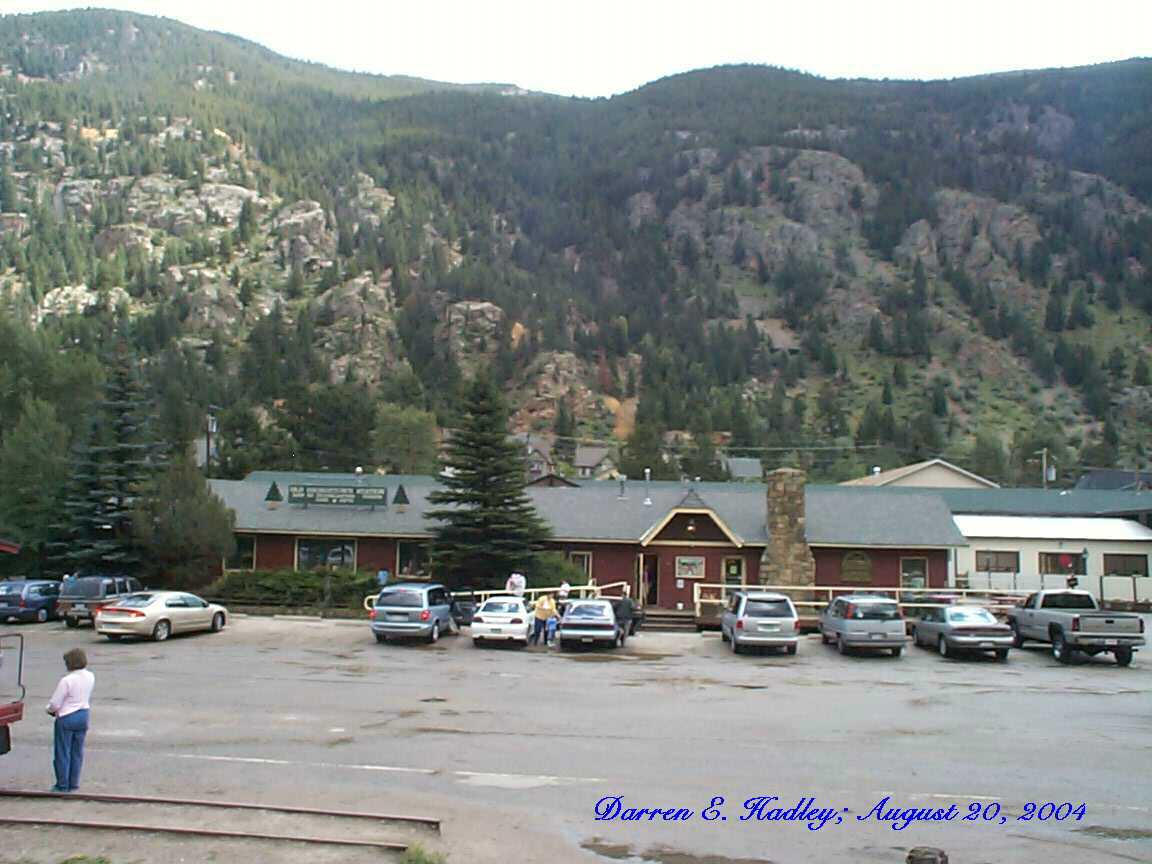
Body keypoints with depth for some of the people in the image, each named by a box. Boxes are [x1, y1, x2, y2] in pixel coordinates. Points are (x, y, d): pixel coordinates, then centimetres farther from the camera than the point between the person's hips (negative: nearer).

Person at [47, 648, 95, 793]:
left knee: (63, 752, 6)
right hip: (83, 716, 6)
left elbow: (55, 703, -14)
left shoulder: (67, 680, -21)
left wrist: (51, 710, 6)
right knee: (77, 752, 14)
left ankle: (62, 785, 14)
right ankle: (73, 784, 20)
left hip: (66, 718, -6)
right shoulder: (90, 677, 0)